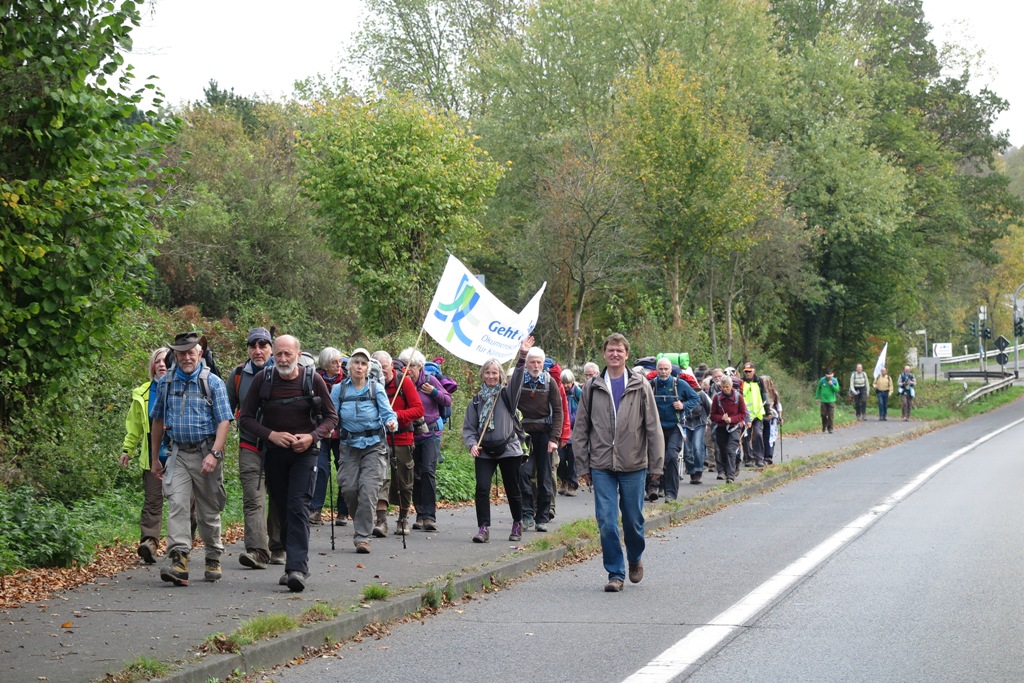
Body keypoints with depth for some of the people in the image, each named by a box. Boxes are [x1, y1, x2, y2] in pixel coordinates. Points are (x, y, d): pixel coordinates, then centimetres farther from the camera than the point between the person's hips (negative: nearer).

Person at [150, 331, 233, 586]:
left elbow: (224, 421, -7)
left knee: (209, 510, 7)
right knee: (177, 504, -15)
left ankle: (213, 560, 22)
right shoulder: (165, 383, 8)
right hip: (178, 454, 2)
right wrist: (155, 457, 18)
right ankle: (178, 562, -23)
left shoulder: (212, 382, -3)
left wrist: (214, 454, -18)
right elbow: (158, 420, 17)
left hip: (206, 453, -2)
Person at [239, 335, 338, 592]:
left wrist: (312, 437, -14)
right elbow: (246, 418, 1)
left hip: (305, 453, -3)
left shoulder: (313, 380, -5)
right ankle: (296, 564, 19)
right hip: (273, 453, 3)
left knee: (298, 507, -16)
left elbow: (331, 417, 3)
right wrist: (271, 435, -15)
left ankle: (297, 568, -23)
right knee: (282, 510, 8)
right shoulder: (262, 379, -3)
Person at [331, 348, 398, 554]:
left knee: (368, 489, -13)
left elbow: (387, 412, -2)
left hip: (374, 445, -2)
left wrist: (391, 422, -24)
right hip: (349, 445, 2)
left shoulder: (376, 388, 4)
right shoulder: (339, 389, 7)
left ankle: (362, 536, -9)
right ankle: (362, 524, 22)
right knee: (349, 488, -5)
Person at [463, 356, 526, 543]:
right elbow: (468, 427, 10)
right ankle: (483, 528, -10)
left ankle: (517, 524, 28)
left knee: (512, 490, 9)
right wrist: (472, 444, -9)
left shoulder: (507, 394, 2)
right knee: (482, 489, -13)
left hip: (508, 449, -2)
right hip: (484, 451, 2)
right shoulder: (476, 400, 9)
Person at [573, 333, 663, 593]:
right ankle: (615, 573, 6)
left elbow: (653, 427, 2)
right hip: (601, 466, 1)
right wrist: (582, 466, 3)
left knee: (633, 520, 7)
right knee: (607, 522, -4)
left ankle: (635, 558, 34)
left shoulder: (640, 385, 1)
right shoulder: (592, 387, 5)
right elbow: (581, 428, 7)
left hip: (633, 465, -1)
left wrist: (656, 464, -1)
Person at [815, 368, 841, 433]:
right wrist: (817, 397, 9)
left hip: (831, 401, -1)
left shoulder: (834, 381, -4)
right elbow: (818, 388, 8)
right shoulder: (822, 380, -4)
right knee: (823, 415, 4)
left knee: (831, 415, -4)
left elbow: (837, 389, -5)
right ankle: (823, 428, 22)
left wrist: (832, 385, -20)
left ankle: (830, 428, 5)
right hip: (823, 400, 1)